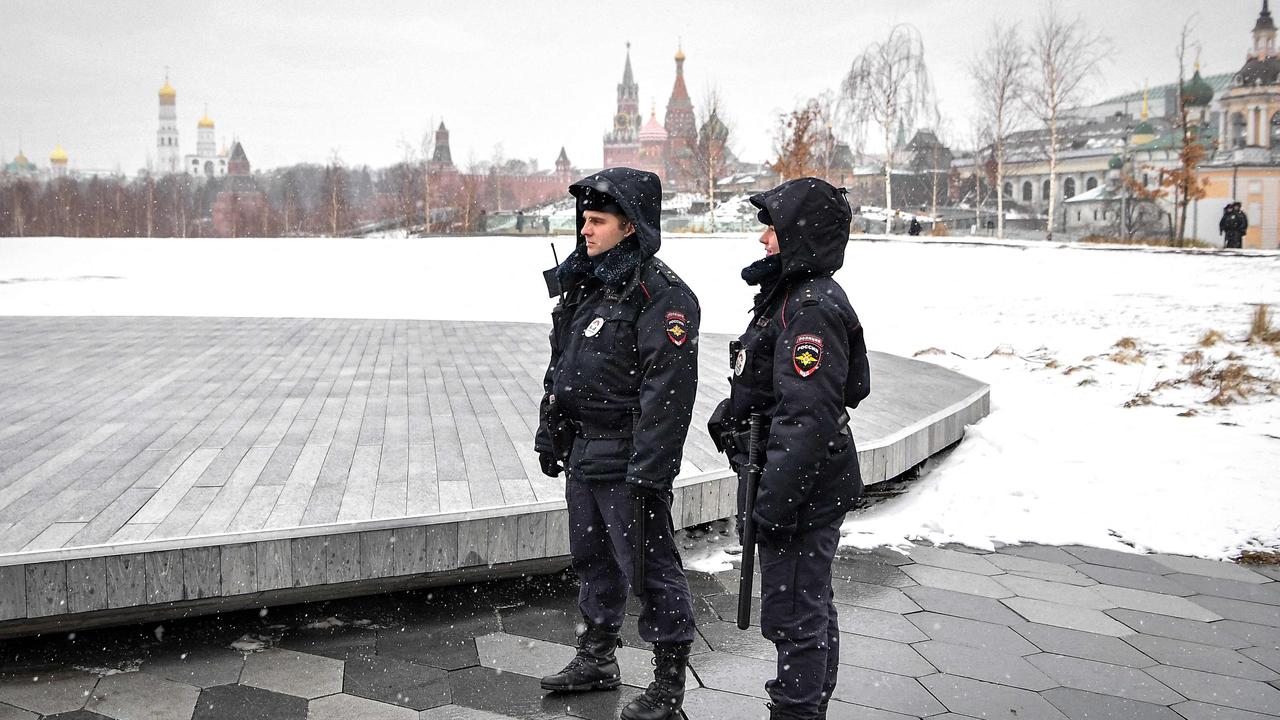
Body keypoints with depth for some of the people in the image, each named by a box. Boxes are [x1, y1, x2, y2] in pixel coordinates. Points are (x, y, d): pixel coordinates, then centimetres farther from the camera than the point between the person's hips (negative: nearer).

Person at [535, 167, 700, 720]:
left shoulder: (661, 295, -16)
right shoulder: (584, 284, 12)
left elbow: (668, 389, -22)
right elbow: (559, 367, 20)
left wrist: (648, 470, -24)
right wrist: (550, 435, 19)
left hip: (629, 461, -9)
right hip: (582, 451, 9)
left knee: (649, 566, 1)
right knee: (592, 559, 20)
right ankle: (597, 659, 37)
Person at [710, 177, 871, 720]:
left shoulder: (811, 307, -21)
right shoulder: (797, 295, 12)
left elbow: (807, 414, -27)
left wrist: (776, 500, -25)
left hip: (804, 489, -11)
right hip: (812, 486, 11)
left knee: (793, 614, -1)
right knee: (811, 604, 22)